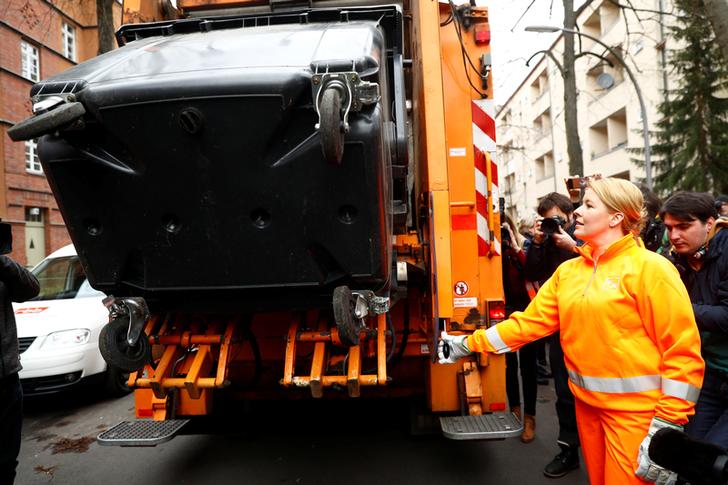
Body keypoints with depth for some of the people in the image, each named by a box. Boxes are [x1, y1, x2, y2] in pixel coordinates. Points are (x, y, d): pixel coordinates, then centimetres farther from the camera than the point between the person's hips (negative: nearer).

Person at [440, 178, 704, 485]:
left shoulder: (649, 268, -13)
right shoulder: (568, 270, 5)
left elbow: (683, 351, -15)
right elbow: (529, 321, 4)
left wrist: (667, 428, -18)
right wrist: (469, 344, -1)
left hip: (634, 411, -6)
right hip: (587, 403, 6)